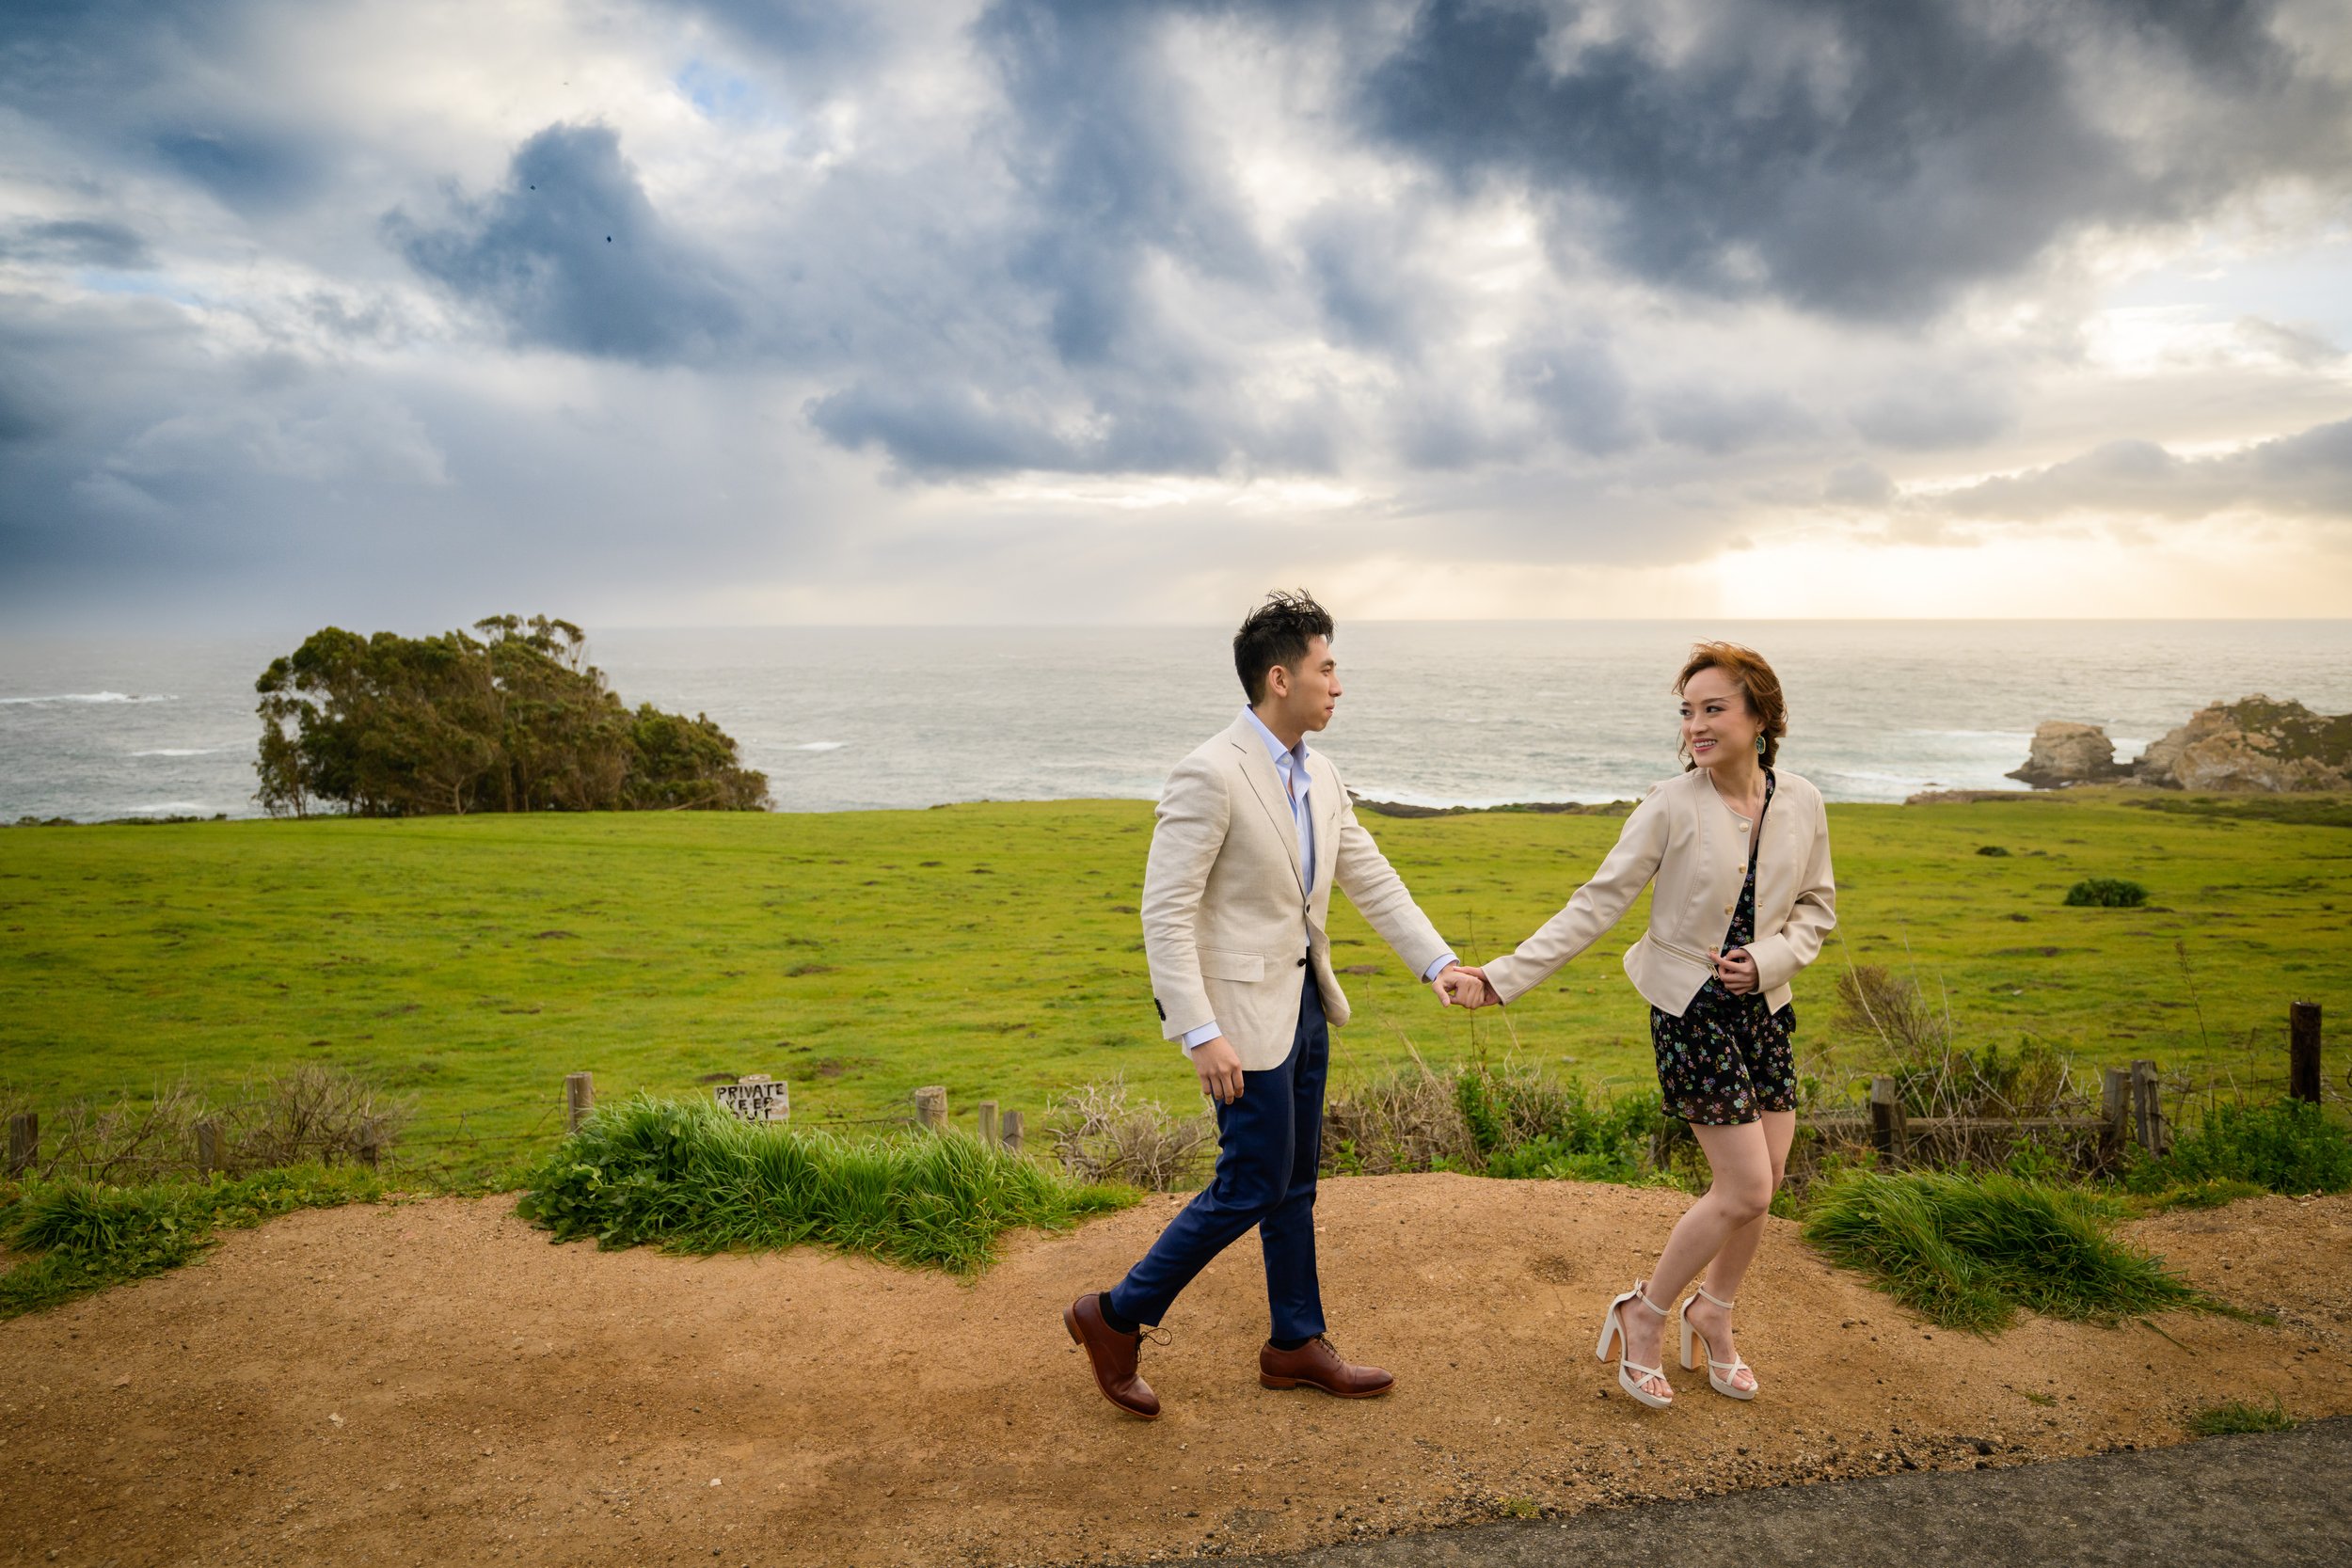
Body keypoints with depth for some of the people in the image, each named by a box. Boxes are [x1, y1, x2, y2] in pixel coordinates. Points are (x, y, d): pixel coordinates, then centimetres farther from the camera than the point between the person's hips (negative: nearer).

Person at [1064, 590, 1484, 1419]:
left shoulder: (1318, 776, 7)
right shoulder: (1210, 775, -20)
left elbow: (1372, 879, 12)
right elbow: (1164, 913, -21)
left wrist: (1438, 961, 1)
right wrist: (1201, 1034, -26)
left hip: (1303, 998, 9)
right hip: (1244, 1007, -8)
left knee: (1296, 1181, 16)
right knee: (1252, 1186, -3)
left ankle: (1297, 1343, 31)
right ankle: (1116, 1316, 13)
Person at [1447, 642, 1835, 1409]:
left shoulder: (1802, 805, -4)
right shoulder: (1672, 807, -15)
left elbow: (1817, 907, 9)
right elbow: (1594, 907, -13)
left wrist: (1768, 959, -11)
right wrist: (1500, 977, -20)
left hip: (1763, 1005, 5)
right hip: (1689, 1008, -5)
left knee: (1764, 1184, 8)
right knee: (1746, 1189, -8)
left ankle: (1712, 1316, 34)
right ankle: (1642, 1317, 12)